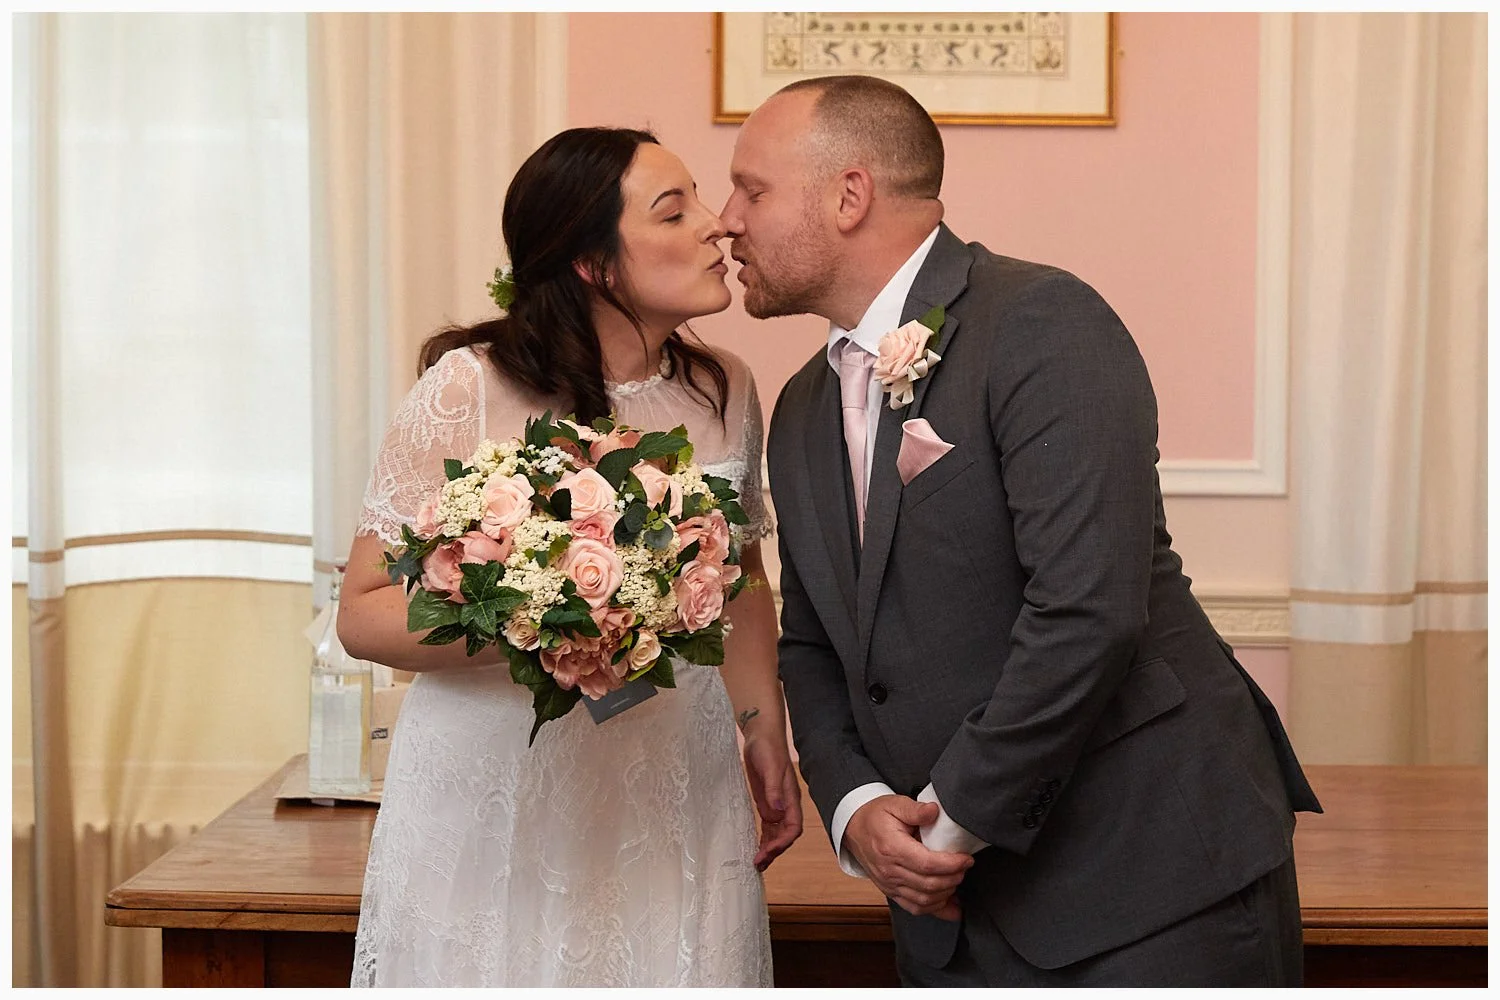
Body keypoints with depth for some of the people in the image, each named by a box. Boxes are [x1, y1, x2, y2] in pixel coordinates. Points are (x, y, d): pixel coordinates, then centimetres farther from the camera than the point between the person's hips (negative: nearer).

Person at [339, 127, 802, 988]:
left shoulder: (724, 391, 3)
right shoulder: (469, 391, -12)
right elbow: (364, 611, -10)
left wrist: (766, 733, 10)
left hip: (675, 809, 4)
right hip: (499, 809, -4)